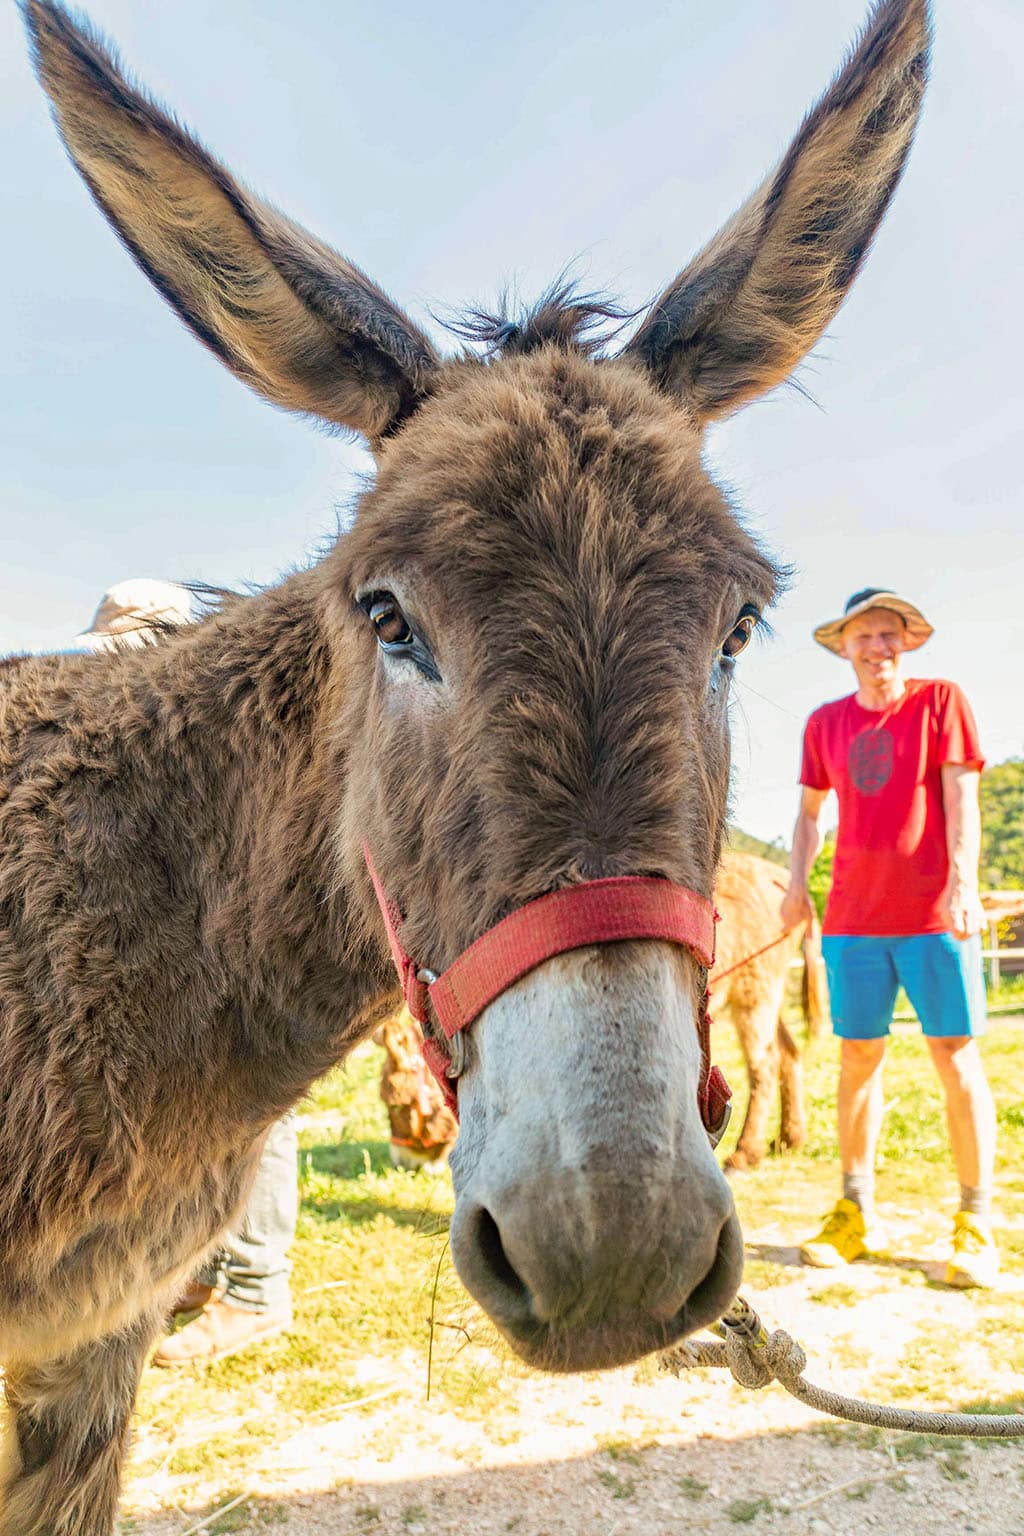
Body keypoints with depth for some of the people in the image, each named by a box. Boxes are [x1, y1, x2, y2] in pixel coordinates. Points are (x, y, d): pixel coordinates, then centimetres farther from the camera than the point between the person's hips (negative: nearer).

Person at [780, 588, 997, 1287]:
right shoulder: (824, 723, 11)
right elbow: (811, 810, 19)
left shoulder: (941, 700, 1)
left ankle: (976, 1224, 11)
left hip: (933, 912, -3)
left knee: (956, 1055, 0)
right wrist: (797, 884, 8)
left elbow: (961, 797, -6)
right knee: (858, 1057, 7)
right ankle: (857, 1215, 19)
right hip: (853, 915, 4)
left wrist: (963, 881, -18)